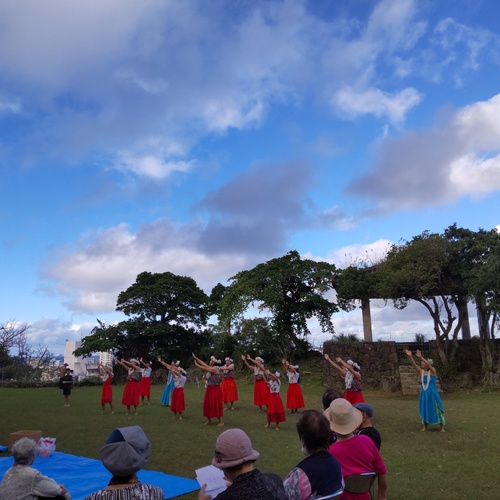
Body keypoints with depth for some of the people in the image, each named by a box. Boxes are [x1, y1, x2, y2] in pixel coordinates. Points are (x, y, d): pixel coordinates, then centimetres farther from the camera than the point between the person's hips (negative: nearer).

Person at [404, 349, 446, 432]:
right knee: (424, 409, 9)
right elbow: (414, 364, -12)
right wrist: (410, 356, -30)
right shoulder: (421, 371, 2)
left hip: (433, 392, -4)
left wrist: (420, 357, -41)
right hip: (424, 393, 4)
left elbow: (429, 364, -27)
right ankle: (425, 426, 20)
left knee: (437, 409, 1)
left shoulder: (432, 371, -7)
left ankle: (442, 426, 9)